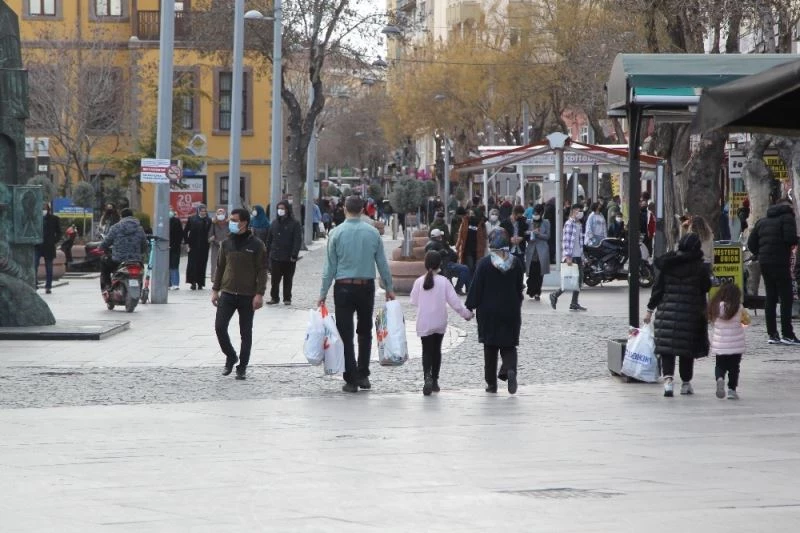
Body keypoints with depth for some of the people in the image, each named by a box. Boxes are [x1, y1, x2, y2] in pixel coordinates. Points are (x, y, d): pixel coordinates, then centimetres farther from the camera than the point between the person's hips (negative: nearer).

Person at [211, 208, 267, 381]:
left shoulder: (256, 245, -5)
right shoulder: (227, 243, 8)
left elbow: (262, 270, -5)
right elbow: (220, 267, 14)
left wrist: (259, 294, -12)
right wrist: (215, 289, 9)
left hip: (247, 295, -3)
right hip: (227, 293, 3)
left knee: (246, 333, 4)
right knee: (219, 327, -7)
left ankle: (242, 367, 13)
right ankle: (230, 357, 15)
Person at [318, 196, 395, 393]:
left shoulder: (336, 233, -5)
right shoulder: (373, 232, 0)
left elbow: (330, 266, -4)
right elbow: (383, 263, 4)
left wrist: (323, 293, 2)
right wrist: (389, 288, 14)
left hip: (344, 287, -2)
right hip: (367, 286, 2)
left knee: (346, 334, 2)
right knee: (365, 332, 16)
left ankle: (351, 380, 0)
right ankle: (363, 375, 15)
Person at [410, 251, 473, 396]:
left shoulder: (419, 282, -8)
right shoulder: (444, 282, -9)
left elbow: (414, 301, 1)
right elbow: (454, 301, -8)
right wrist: (466, 313, 5)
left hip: (424, 323, -1)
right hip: (440, 323, 1)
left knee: (427, 351, 0)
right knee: (436, 350, 16)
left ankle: (428, 376, -26)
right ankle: (434, 381, 21)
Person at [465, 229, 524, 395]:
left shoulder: (484, 263, -11)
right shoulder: (516, 262, -1)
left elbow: (476, 287, -9)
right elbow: (519, 288, 8)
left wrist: (470, 307, -1)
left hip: (488, 311, -2)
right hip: (511, 311, 2)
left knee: (490, 347, 8)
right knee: (509, 345, 8)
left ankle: (491, 383, 10)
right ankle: (510, 369, -21)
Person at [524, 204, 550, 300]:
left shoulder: (546, 223, 4)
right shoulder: (530, 222, 7)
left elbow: (547, 236, 1)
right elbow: (526, 236, 11)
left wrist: (538, 234, -14)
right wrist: (528, 234, -11)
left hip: (541, 251, -1)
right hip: (531, 250, 1)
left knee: (539, 273, 0)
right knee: (531, 273, -4)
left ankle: (537, 293, 7)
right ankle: (531, 291, 8)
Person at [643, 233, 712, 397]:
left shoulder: (666, 264, 0)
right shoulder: (699, 266, -7)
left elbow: (657, 288, 2)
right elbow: (706, 288, 0)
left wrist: (650, 309, 8)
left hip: (667, 311, 1)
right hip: (691, 313, -1)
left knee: (666, 347, 0)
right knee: (688, 349, 11)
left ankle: (668, 379, -20)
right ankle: (686, 383, 19)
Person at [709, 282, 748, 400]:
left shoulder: (716, 306, -4)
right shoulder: (739, 308, -9)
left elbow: (711, 319, 4)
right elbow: (747, 321, 2)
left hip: (719, 345, 2)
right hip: (736, 345, -2)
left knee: (720, 365, 14)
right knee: (734, 367, 10)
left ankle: (719, 378, -15)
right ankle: (732, 390, 7)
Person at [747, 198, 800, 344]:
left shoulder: (762, 221, 18)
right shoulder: (787, 217, -3)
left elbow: (751, 243, 14)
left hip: (764, 263, 7)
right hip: (780, 263, -7)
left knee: (770, 298, 10)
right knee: (786, 298, -4)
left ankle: (772, 334, 8)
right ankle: (787, 335, -7)